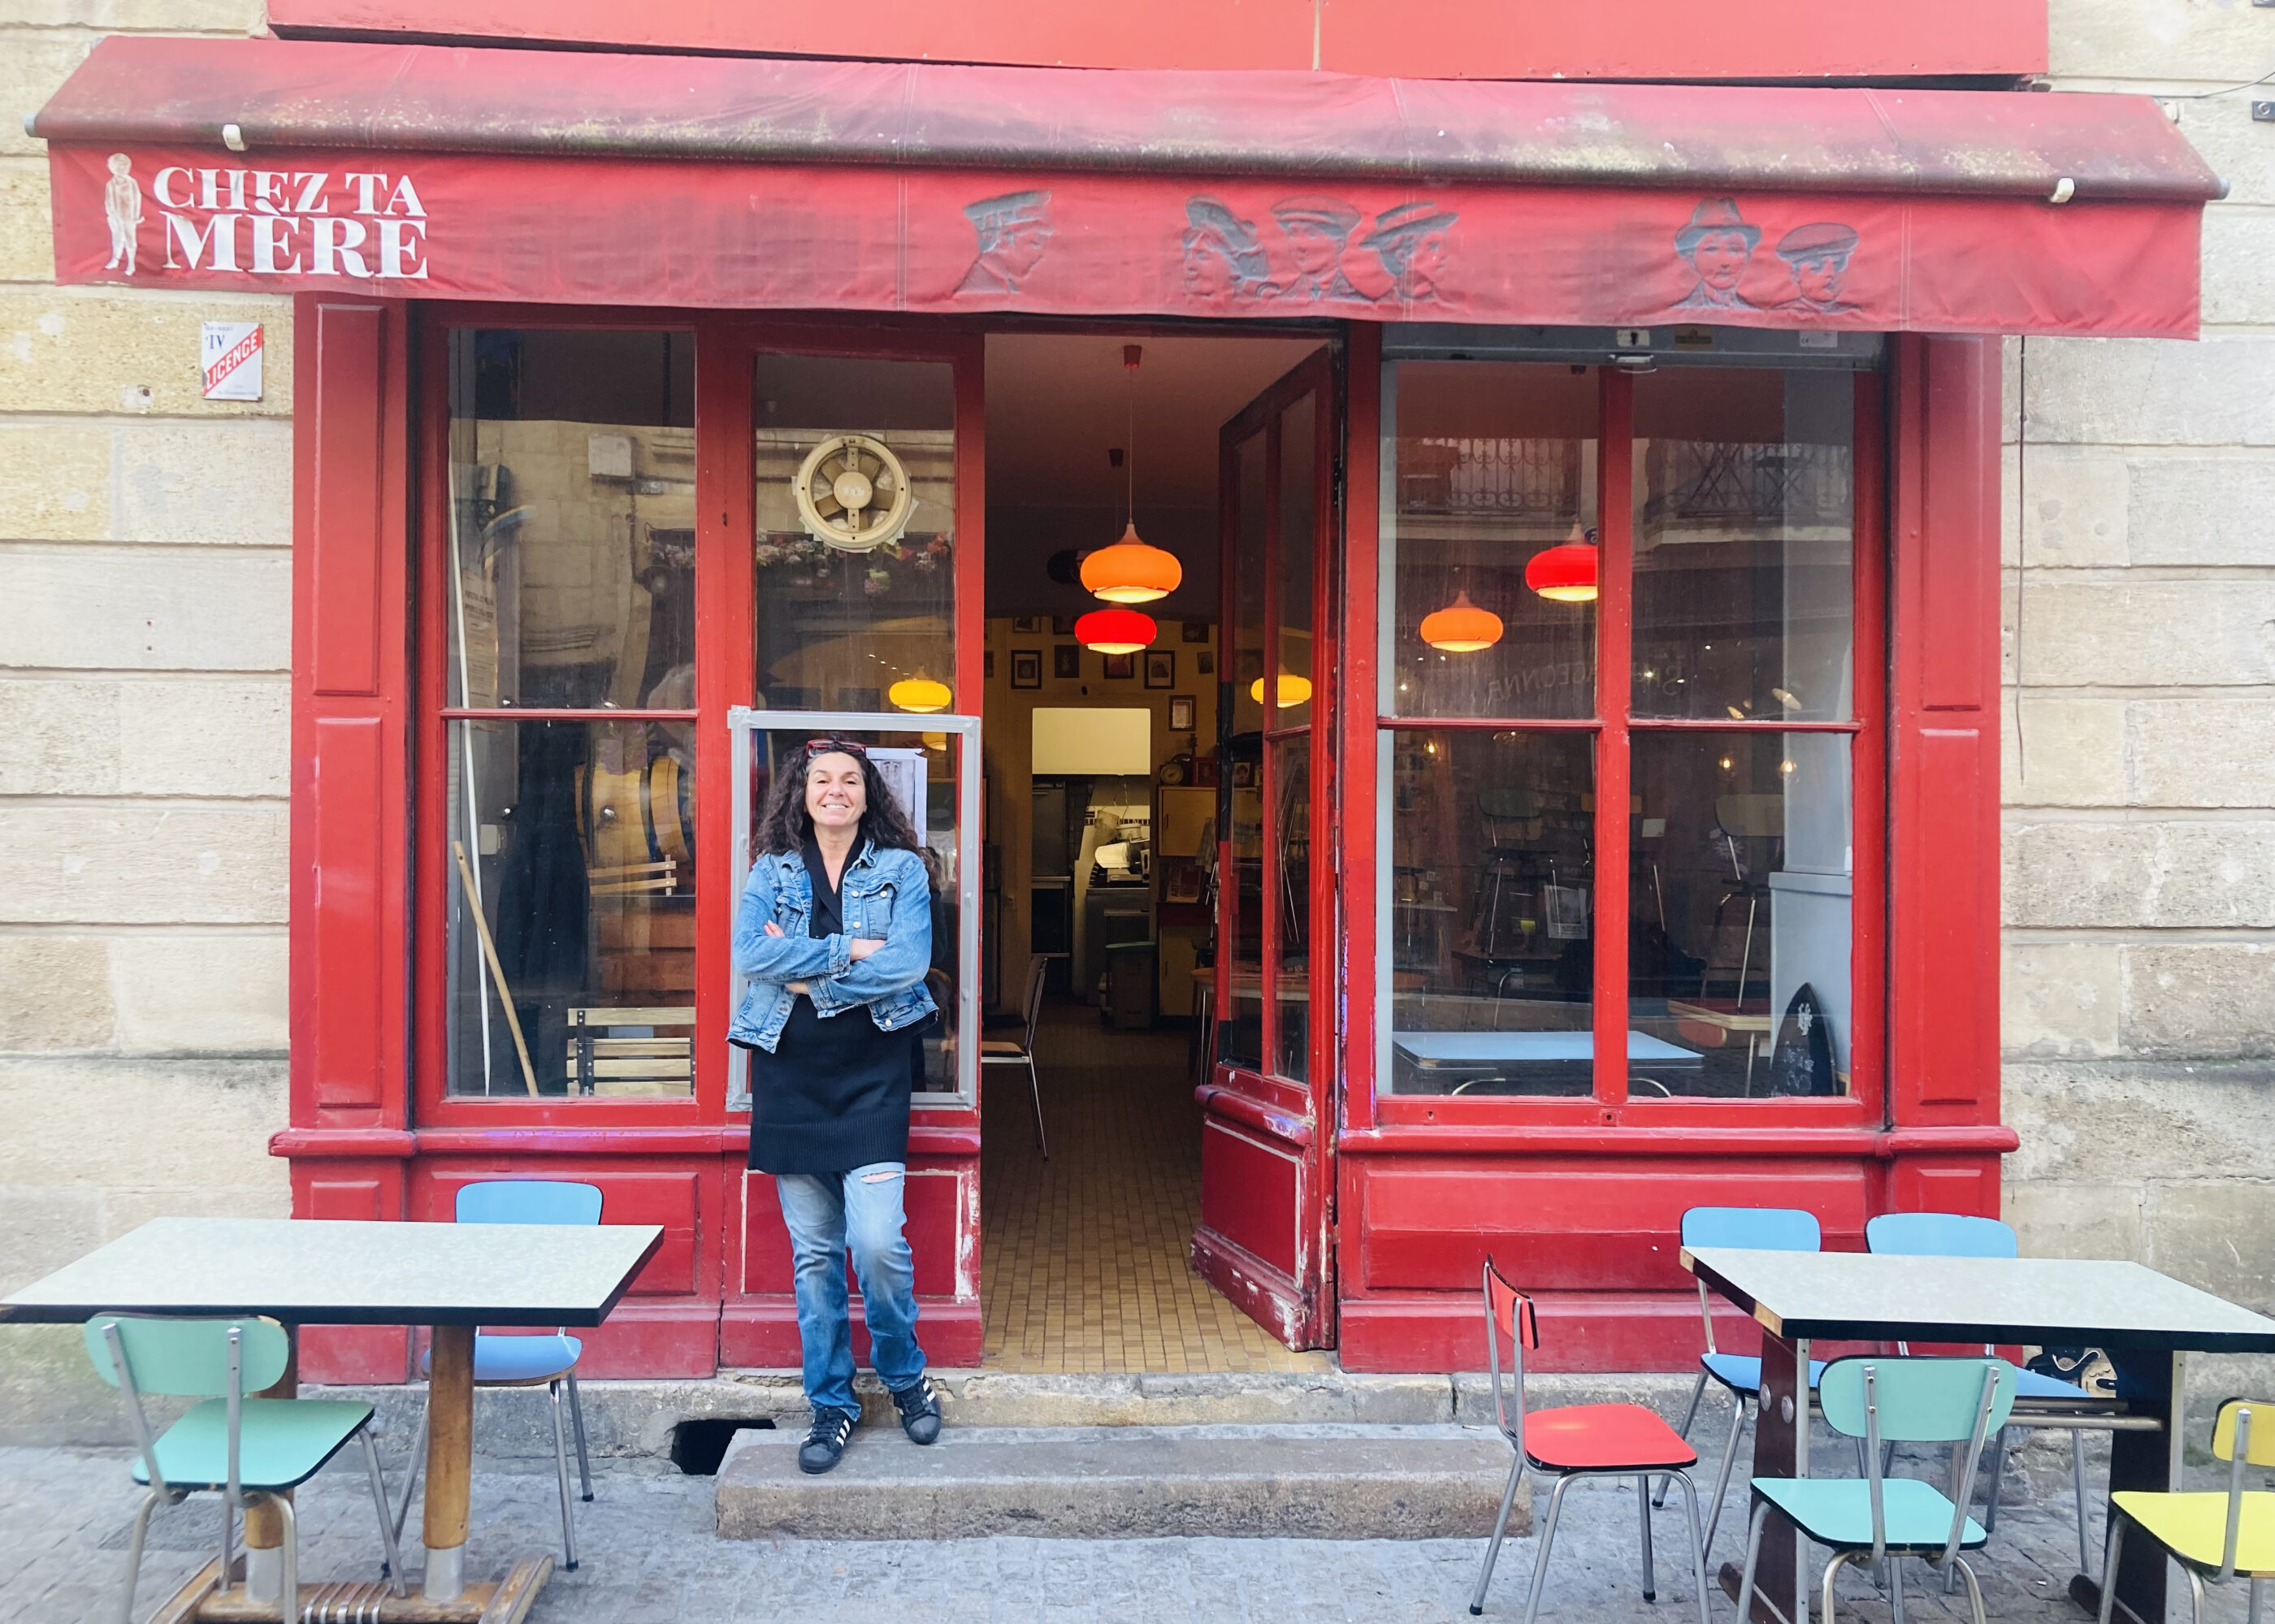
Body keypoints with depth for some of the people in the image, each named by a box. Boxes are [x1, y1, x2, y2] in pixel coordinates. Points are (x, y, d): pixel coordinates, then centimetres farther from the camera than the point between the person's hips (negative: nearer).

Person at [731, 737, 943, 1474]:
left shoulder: (901, 868, 3)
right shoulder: (772, 870, 9)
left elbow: (910, 963, -11)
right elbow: (749, 952, -8)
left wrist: (806, 974, -11)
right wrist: (850, 949, -14)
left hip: (871, 1073, -2)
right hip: (791, 1074, 2)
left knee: (878, 1241, -10)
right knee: (813, 1251, 6)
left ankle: (904, 1374, 17)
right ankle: (831, 1402, 20)